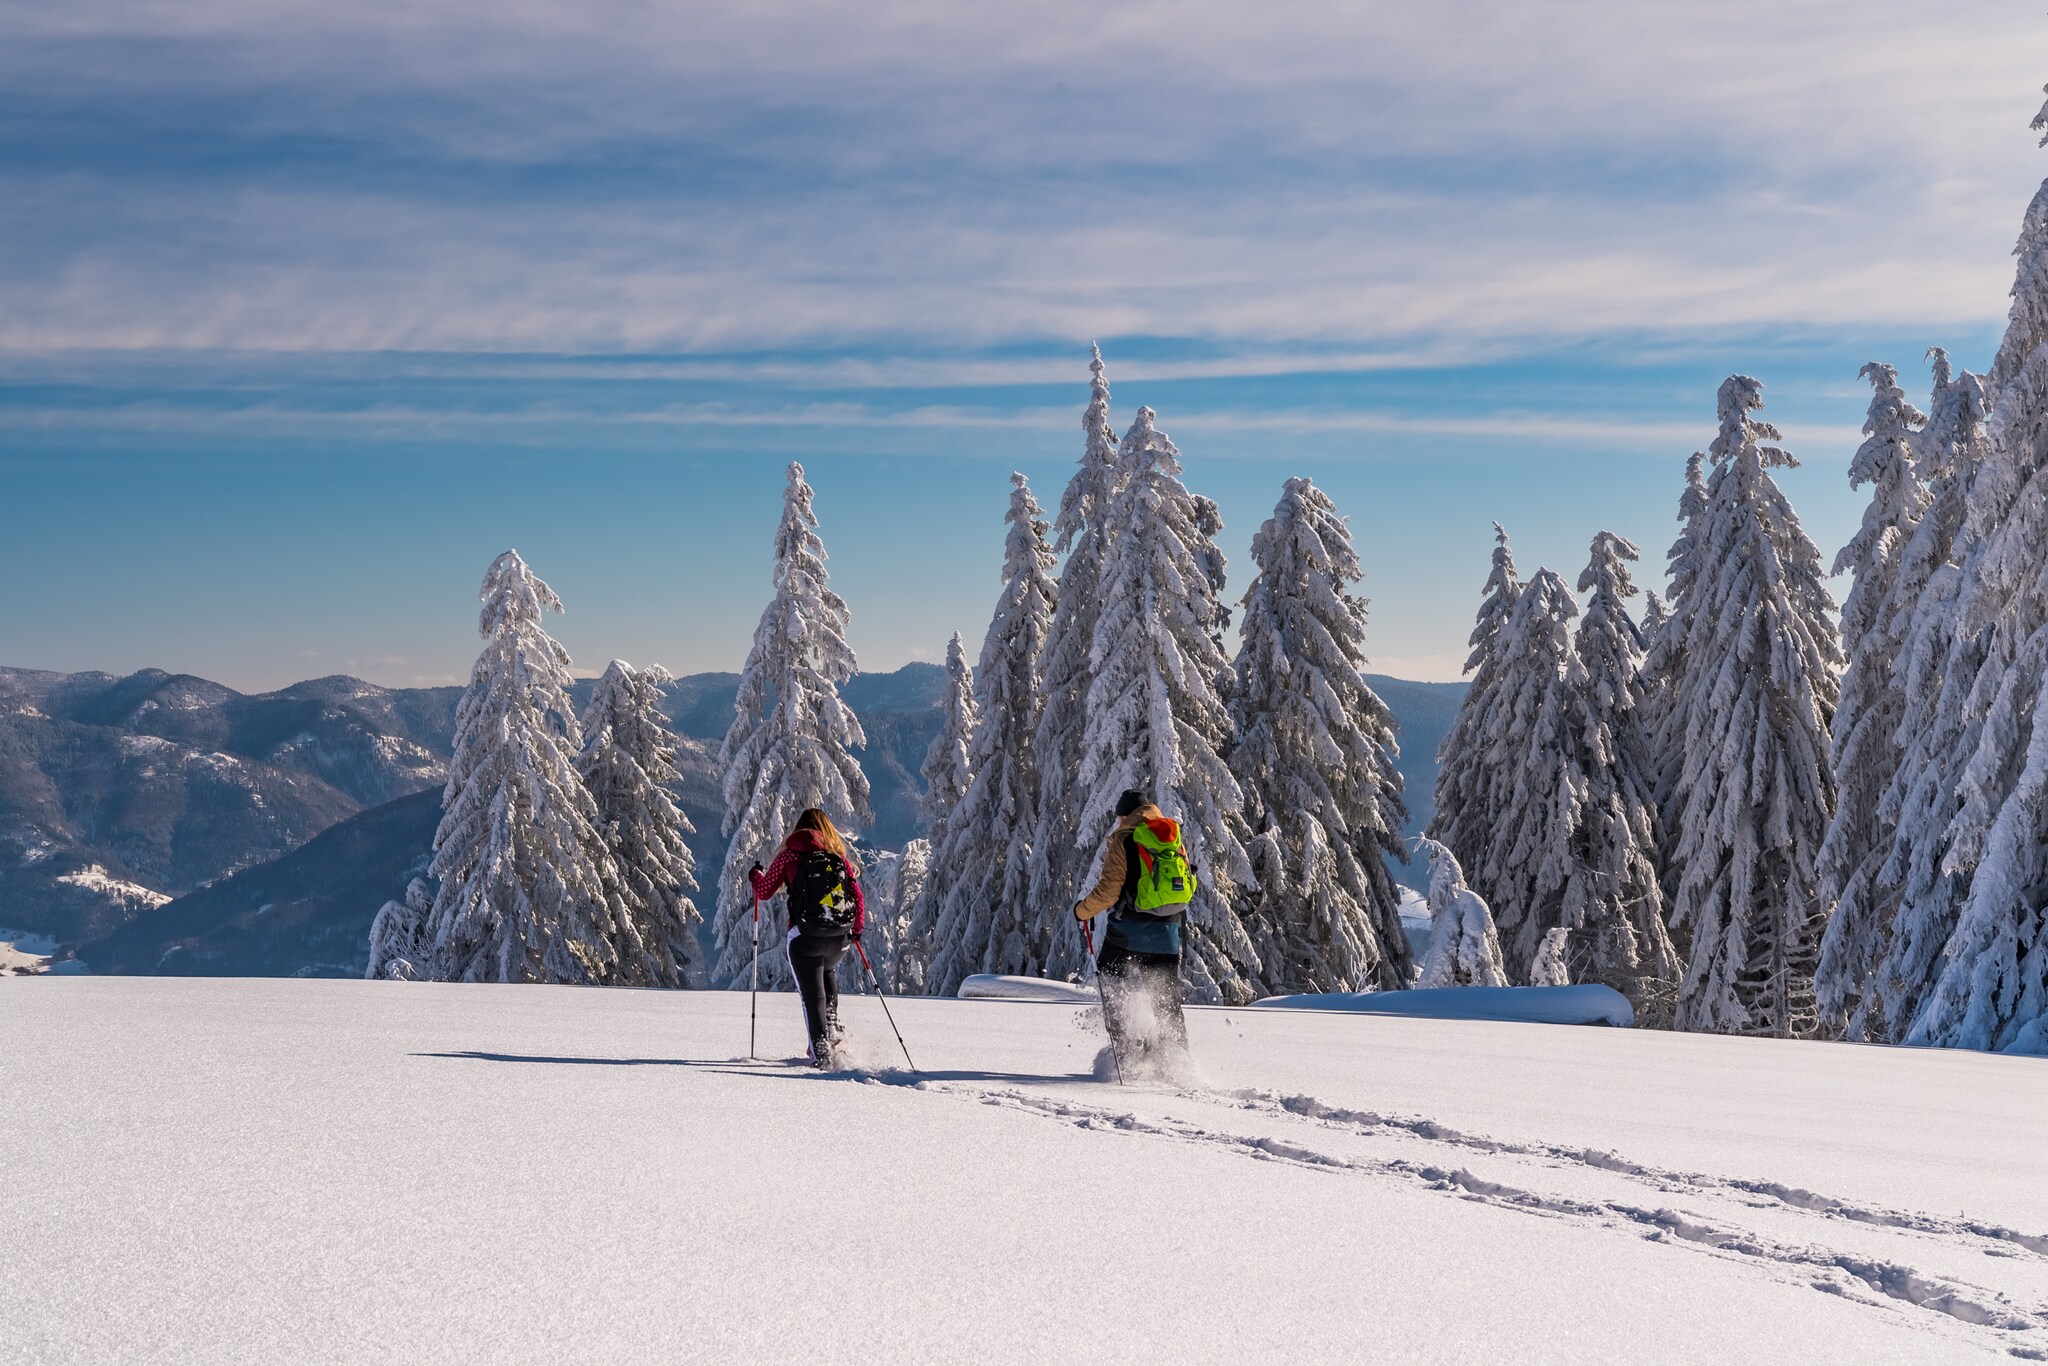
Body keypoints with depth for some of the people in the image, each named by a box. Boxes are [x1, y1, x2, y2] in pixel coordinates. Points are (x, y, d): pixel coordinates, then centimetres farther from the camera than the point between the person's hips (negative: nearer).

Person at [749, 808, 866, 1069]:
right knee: (827, 970, 33)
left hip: (806, 937, -4)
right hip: (840, 938, 4)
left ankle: (820, 1049, -5)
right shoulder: (840, 857, 9)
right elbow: (858, 897, 6)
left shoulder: (790, 855, 2)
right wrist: (857, 928, 22)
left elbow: (763, 892, 6)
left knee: (812, 993, 4)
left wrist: (755, 876, 28)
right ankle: (833, 1025, 20)